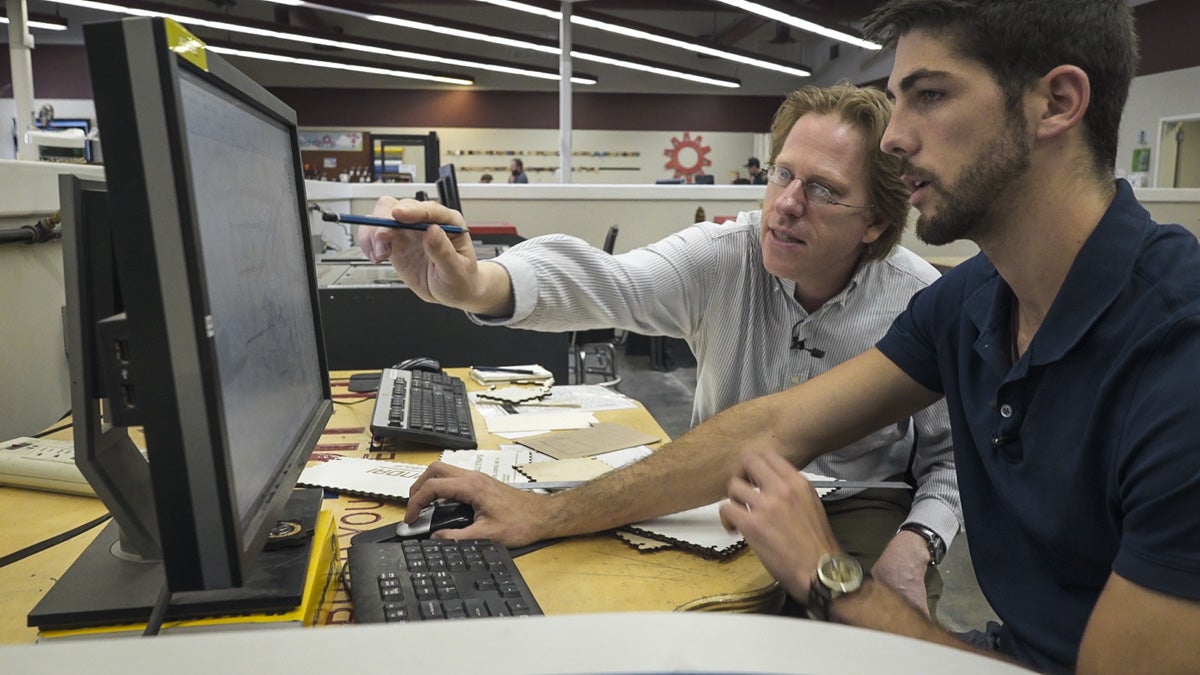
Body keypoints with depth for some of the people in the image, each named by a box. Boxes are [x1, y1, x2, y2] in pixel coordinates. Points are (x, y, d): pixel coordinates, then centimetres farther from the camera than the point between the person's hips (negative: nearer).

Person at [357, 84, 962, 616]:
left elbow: (951, 457, -3)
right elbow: (609, 282, -32)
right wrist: (476, 283, -51)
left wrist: (913, 547, -21)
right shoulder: (723, 256, -14)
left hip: (860, 507, 0)